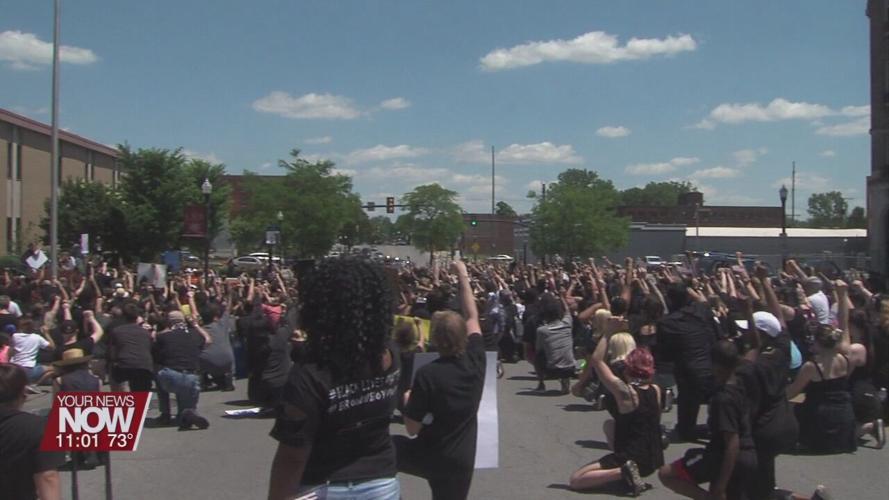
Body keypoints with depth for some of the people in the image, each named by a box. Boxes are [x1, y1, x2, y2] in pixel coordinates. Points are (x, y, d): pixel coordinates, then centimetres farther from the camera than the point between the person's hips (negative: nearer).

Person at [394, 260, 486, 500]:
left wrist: (409, 402, 5)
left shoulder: (428, 374, -20)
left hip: (429, 456, -3)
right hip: (461, 461, 4)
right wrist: (463, 277, 15)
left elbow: (412, 428, -14)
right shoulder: (475, 360, -9)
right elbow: (472, 317, 8)